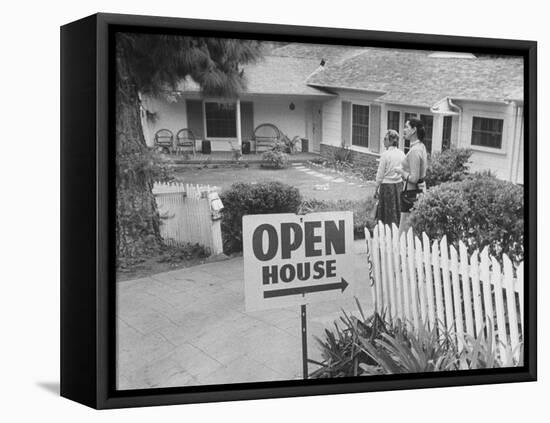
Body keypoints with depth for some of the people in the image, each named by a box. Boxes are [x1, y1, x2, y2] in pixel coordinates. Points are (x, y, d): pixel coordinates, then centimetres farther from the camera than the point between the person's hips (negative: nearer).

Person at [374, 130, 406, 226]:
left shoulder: (385, 155, -15)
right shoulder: (402, 154, 0)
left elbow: (380, 175, -11)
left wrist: (376, 190, -2)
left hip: (387, 186, -5)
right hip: (399, 185, 5)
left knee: (387, 214, 4)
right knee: (397, 213, 13)